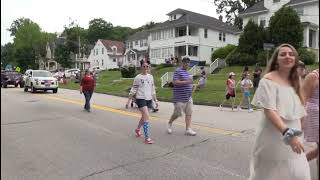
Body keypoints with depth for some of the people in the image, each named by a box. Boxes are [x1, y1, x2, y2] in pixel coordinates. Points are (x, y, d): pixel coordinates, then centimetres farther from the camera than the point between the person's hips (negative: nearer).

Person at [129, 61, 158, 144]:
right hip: (140, 99, -6)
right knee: (146, 116, -16)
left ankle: (137, 129, 45)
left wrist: (155, 100, 13)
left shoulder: (150, 76, 9)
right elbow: (133, 90, -3)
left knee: (144, 116, 18)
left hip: (149, 99, 6)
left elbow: (153, 89, 15)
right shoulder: (138, 77, -4)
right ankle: (147, 138, -11)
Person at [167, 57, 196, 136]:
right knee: (177, 113, 1)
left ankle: (188, 129, 8)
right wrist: (186, 82, -24)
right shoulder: (178, 71, -11)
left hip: (188, 97, 8)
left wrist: (190, 83, 15)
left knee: (189, 113, 3)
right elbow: (175, 82, -22)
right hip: (180, 97, -8)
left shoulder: (186, 72, 18)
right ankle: (169, 123, 26)